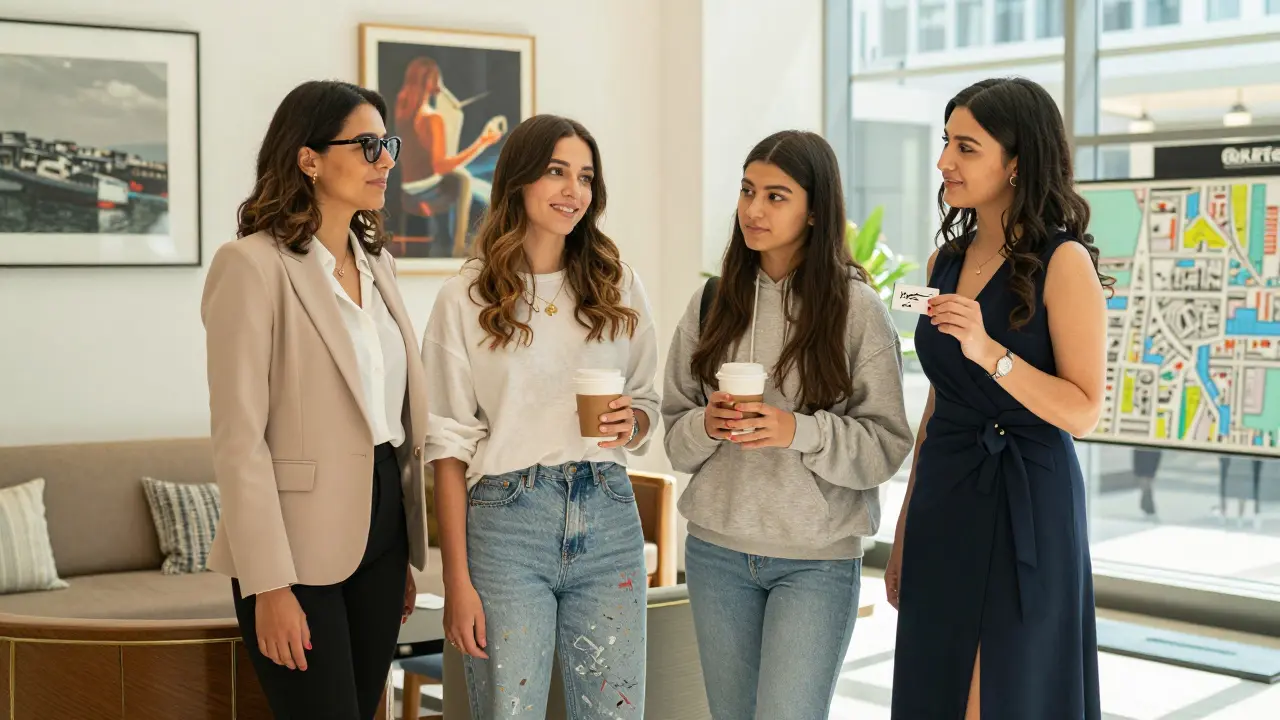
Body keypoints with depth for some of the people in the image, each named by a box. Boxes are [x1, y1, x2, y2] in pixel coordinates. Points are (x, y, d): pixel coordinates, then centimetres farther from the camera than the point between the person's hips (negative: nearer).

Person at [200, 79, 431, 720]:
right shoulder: (253, 264, -11)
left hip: (379, 530, 7)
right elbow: (239, 438, -15)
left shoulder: (376, 262, 11)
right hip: (299, 546, -7)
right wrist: (270, 585, -18)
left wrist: (407, 553, 13)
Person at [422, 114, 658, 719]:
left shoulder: (617, 286, 9)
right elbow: (449, 445, -2)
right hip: (506, 522, -3)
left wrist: (632, 423, -8)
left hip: (607, 519, 3)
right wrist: (457, 582, -6)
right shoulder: (466, 299, 0)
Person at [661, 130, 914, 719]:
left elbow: (887, 445, -8)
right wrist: (706, 425, -14)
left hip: (817, 560, -4)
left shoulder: (857, 308, -8)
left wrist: (800, 431, -22)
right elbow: (674, 435, 7)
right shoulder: (712, 302, 3)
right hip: (717, 550, 4)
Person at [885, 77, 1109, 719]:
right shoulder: (947, 260, 9)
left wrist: (988, 351, -27)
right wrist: (904, 532, 16)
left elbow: (1083, 412, -13)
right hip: (943, 503, 7)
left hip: (1025, 510, -6)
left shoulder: (1063, 262, -10)